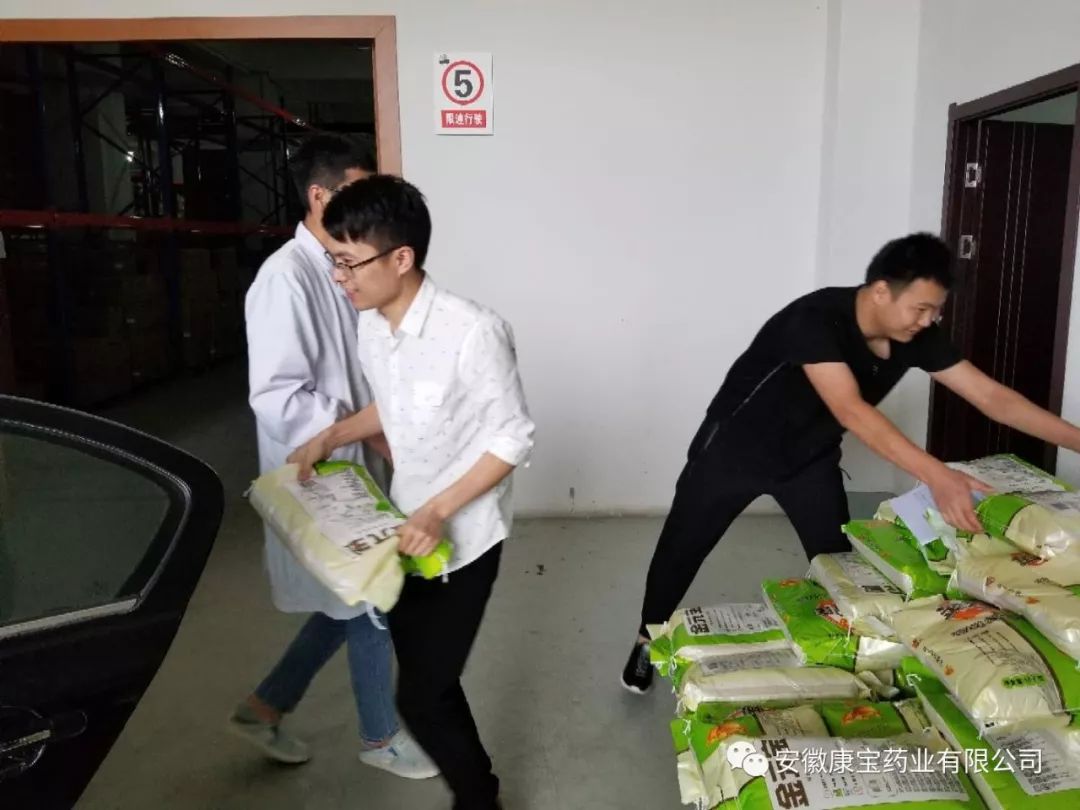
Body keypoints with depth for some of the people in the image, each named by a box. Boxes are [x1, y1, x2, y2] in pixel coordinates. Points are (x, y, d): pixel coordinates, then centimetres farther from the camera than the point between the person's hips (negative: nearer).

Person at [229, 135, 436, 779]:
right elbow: (277, 401, -26)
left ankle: (265, 707, 37)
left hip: (354, 472, 9)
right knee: (374, 607, 7)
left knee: (351, 604, 20)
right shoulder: (287, 279, -21)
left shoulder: (340, 270, 6)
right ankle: (380, 737, 31)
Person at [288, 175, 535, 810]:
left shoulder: (473, 332, -26)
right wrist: (330, 438, 1)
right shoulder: (371, 326, -3)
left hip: (463, 539, -7)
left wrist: (439, 512, -24)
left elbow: (514, 439, -19)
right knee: (428, 684, 19)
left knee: (421, 698, 1)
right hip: (407, 529, 7)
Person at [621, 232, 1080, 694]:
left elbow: (991, 396, -11)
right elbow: (852, 412, -45)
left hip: (810, 454, 5)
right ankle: (649, 640, 28)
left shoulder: (917, 337, -14)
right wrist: (937, 477, -52)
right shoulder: (816, 319, -35)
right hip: (736, 445, -5)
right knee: (681, 548, 6)